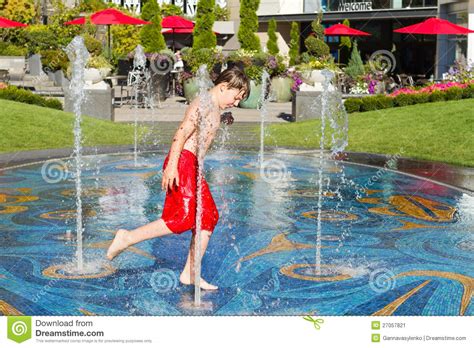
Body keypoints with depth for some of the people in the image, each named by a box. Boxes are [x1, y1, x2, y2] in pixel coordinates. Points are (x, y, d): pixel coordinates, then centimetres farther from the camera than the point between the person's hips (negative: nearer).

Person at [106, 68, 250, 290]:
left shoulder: (214, 108, 19)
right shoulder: (204, 103, -11)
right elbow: (182, 132, -21)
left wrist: (221, 121, 28)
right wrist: (172, 165, -28)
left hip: (193, 167, 10)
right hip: (183, 162, -10)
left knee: (209, 217, 7)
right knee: (185, 217, -17)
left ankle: (190, 273, 10)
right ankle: (127, 238, -8)